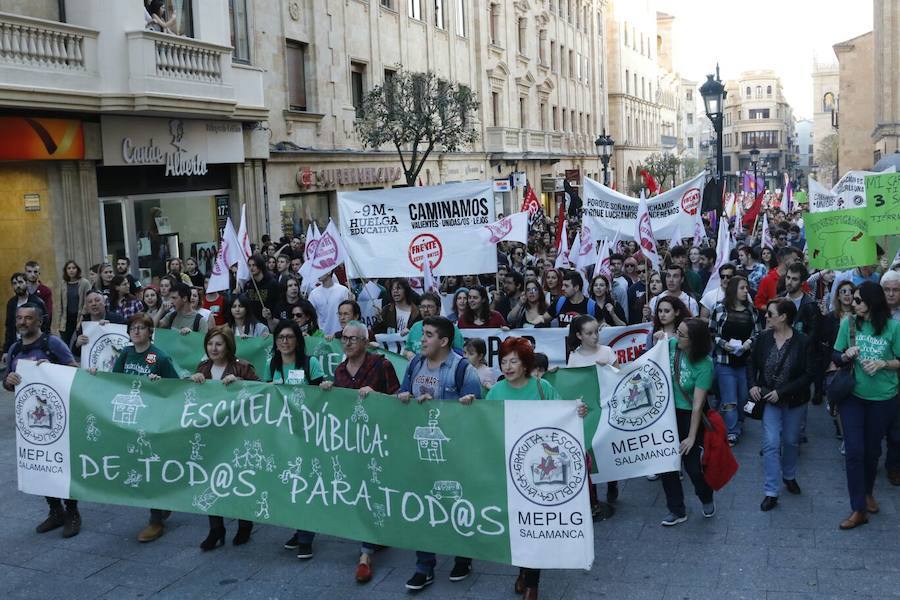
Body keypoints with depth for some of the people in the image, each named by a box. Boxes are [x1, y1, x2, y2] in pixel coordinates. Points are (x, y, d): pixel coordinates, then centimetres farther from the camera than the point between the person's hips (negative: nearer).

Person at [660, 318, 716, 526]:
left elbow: (698, 404, -20)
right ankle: (677, 511, 26)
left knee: (692, 464, 1)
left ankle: (707, 499, 35)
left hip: (688, 416, -5)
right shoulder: (671, 344, -9)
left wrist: (691, 436, -18)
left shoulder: (704, 365, -21)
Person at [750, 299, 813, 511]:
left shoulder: (803, 342, -15)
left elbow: (808, 374, -15)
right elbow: (753, 364, 7)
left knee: (791, 441, 17)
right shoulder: (763, 338, -8)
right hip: (769, 399, 1)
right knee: (771, 443, -7)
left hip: (794, 400, 0)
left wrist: (781, 392, -19)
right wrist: (753, 385, -9)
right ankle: (771, 493, -2)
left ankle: (789, 476, 43)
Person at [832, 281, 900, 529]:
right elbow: (835, 357, 1)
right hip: (852, 396, 1)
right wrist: (846, 355, -19)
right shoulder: (848, 323, -5)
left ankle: (868, 492, 40)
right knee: (854, 451, -4)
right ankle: (859, 509, 4)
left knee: (872, 450, 15)